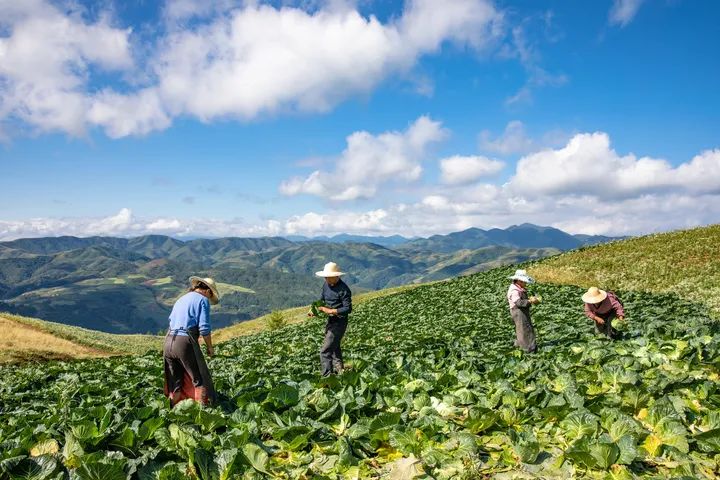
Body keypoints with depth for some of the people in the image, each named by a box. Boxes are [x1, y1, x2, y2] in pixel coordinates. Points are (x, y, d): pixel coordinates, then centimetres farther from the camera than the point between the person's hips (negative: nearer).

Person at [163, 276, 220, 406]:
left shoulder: (180, 299, 23)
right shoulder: (203, 300, 0)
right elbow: (204, 328, -9)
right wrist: (210, 347, 3)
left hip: (168, 342, 7)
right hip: (185, 342, -7)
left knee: (174, 384, 15)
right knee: (200, 380, 3)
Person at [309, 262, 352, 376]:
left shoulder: (344, 290, -22)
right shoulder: (326, 285, 3)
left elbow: (348, 309, -22)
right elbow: (321, 299, 17)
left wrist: (330, 311, -25)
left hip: (339, 322, -9)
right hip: (330, 320, 9)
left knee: (325, 350, -12)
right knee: (334, 347, 26)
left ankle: (327, 376, -7)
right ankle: (339, 369, 46)